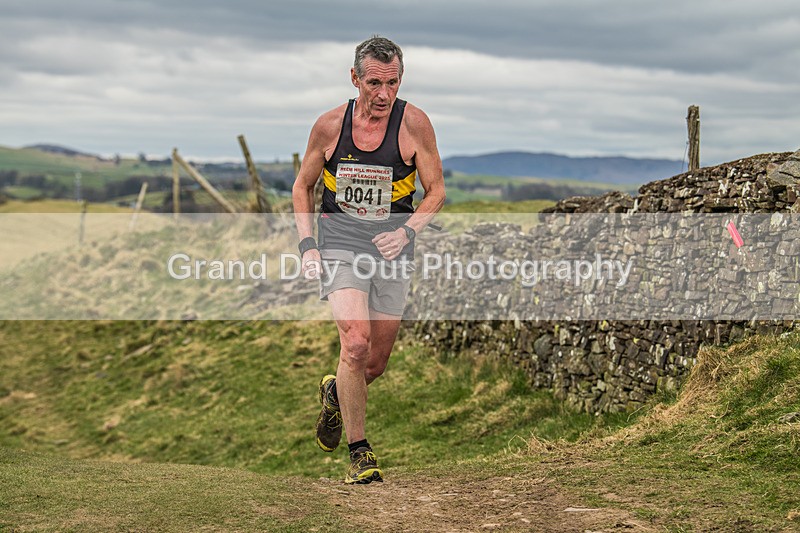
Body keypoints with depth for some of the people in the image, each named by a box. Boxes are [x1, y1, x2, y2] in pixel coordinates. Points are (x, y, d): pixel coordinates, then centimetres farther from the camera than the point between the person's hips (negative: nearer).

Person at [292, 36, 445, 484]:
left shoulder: (413, 122, -7)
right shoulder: (330, 125, -3)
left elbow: (437, 190, 0)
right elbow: (303, 187, 10)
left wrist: (407, 231, -17)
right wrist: (308, 244, -2)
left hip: (393, 247, 1)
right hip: (340, 243, -1)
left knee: (376, 364, 7)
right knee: (356, 343, -21)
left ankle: (335, 394, 43)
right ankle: (360, 453, -7)